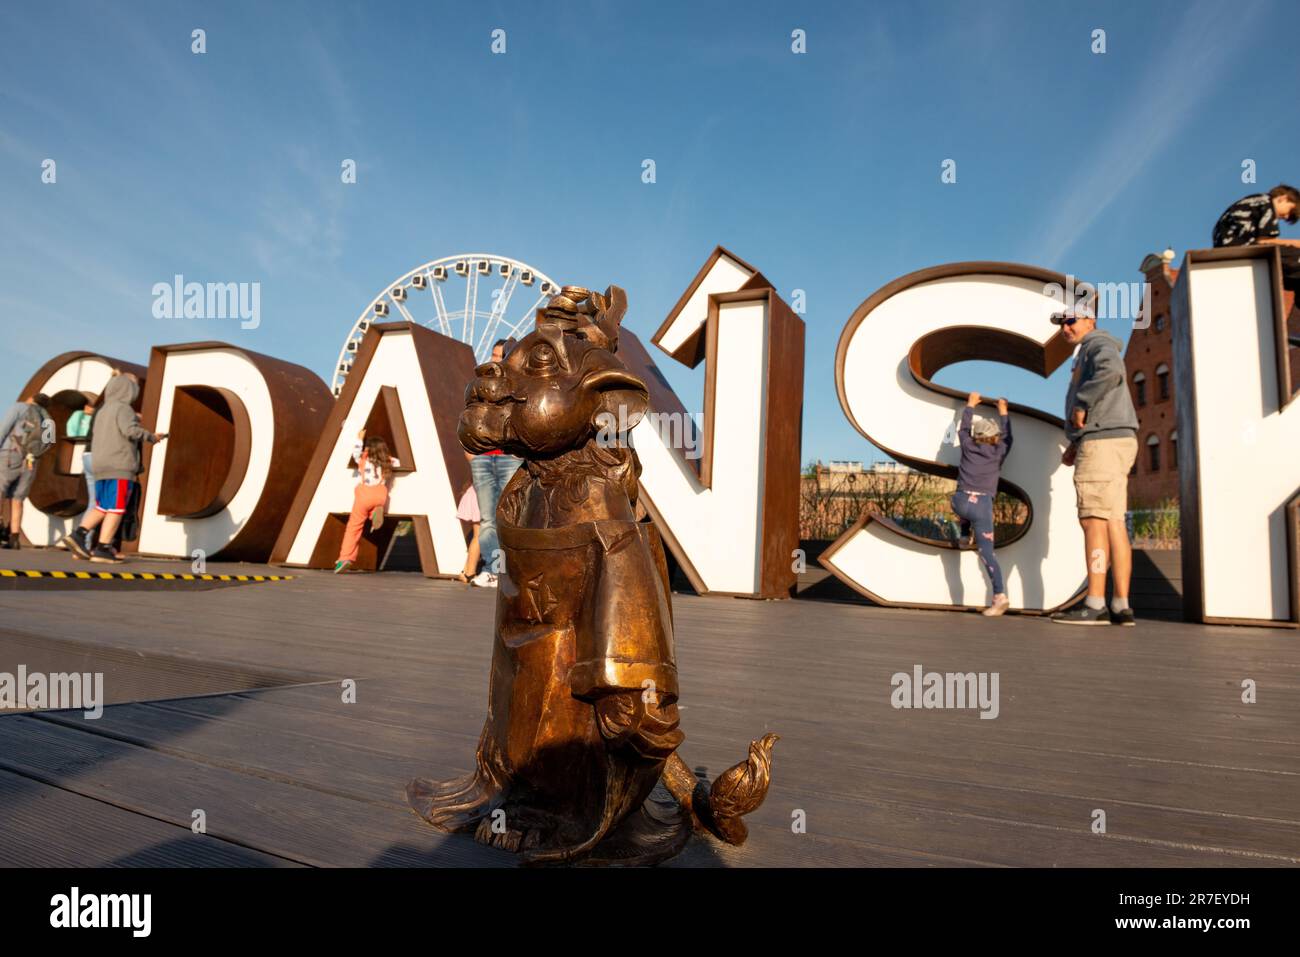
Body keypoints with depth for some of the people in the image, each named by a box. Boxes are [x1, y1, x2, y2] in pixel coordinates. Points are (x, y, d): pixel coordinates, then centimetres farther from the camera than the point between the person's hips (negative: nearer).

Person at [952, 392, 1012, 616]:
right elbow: (1007, 436, 34)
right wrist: (1003, 412, 45)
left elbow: (964, 427, 33)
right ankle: (999, 595, -18)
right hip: (982, 504, -1)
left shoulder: (968, 446, 14)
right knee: (986, 552, -7)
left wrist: (970, 405, 46)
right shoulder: (998, 452, 14)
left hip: (960, 501, 2)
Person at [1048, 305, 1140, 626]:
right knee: (1114, 525, 4)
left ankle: (1095, 605, -15)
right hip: (1112, 443, 10)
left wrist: (1081, 404, -17)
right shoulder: (1090, 355, 29)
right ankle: (1121, 606, 3)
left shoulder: (1098, 344, 0)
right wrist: (1076, 444, 17)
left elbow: (1110, 370, -25)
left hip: (1102, 441, -10)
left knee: (1094, 522, -13)